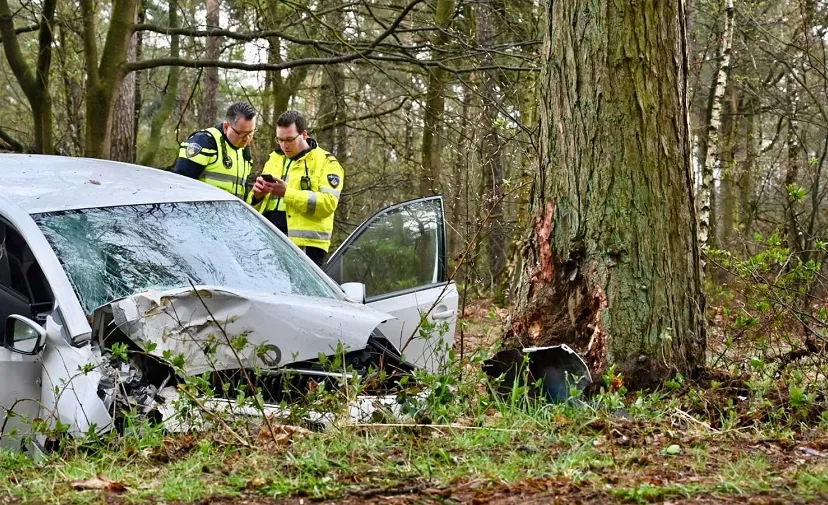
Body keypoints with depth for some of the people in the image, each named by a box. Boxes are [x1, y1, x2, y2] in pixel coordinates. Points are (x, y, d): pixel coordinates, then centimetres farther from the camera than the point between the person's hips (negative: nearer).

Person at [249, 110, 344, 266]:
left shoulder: (326, 162, 1)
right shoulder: (273, 160, 21)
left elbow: (328, 203, -14)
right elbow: (255, 206, 24)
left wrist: (287, 193, -20)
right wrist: (258, 195, -1)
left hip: (305, 244, -6)